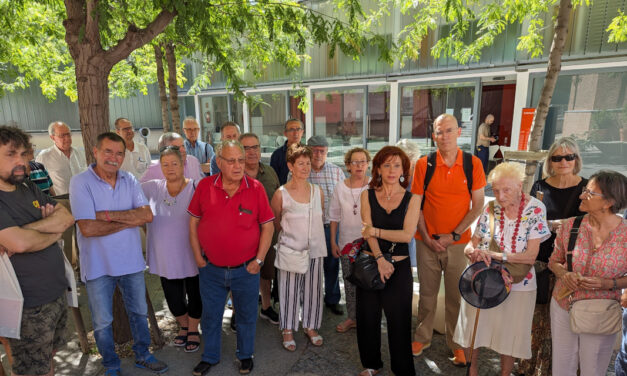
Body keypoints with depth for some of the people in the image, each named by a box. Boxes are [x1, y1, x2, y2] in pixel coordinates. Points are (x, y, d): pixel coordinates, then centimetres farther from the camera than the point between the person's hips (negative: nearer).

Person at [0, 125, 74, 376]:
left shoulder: (29, 188, 6)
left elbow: (67, 218, -4)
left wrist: (27, 229, -19)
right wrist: (54, 232, -10)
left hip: (58, 293, 7)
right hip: (30, 306, -6)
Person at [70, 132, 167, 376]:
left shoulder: (129, 180, -1)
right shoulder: (81, 183, -14)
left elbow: (147, 215, -13)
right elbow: (88, 228, -24)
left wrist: (109, 215, -22)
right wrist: (130, 220, -16)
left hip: (131, 261, 4)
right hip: (98, 266, -3)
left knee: (139, 312, 19)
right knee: (102, 323, 15)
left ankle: (142, 355, 41)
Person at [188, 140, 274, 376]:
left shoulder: (256, 188, -11)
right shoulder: (204, 186, -6)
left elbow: (268, 226, -5)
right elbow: (194, 221, 4)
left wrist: (259, 259, -7)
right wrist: (198, 256, 1)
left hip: (246, 269, -1)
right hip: (211, 268, 2)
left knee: (247, 316, 17)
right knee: (210, 316, 19)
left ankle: (245, 355, 42)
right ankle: (210, 357, 44)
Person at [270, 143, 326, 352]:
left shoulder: (318, 192, 1)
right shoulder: (281, 194, -10)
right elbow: (274, 223, 3)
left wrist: (308, 232, 10)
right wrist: (291, 232, 7)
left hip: (314, 249, 4)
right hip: (290, 249, -3)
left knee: (313, 288, 14)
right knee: (289, 290, 8)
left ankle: (310, 326, 34)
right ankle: (288, 329, 28)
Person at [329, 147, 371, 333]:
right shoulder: (340, 188, 1)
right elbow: (334, 217, 7)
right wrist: (333, 242, 6)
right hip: (346, 244, 3)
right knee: (349, 283, 14)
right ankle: (352, 318, 32)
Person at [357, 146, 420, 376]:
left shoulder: (412, 198, -2)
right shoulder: (368, 195, 2)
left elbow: (407, 234, -11)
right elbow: (368, 231, -8)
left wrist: (376, 231, -12)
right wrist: (380, 258, -18)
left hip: (399, 265, -1)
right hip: (370, 262, 2)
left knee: (399, 319, 7)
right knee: (367, 316, 11)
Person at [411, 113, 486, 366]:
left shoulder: (473, 164, -4)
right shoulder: (423, 164, -3)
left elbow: (477, 206, -3)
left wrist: (454, 235, -10)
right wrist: (426, 237, -7)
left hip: (458, 241, 0)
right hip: (427, 241, 1)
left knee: (456, 295, 11)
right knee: (427, 292, 14)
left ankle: (456, 344, 31)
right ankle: (422, 337, 33)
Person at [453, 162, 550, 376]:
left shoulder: (535, 210, -9)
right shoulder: (491, 209, -2)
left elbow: (531, 256, -15)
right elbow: (471, 245, 2)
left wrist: (494, 255, -23)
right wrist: (473, 251, -20)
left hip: (517, 285, -2)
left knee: (509, 336, 12)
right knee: (471, 329, 10)